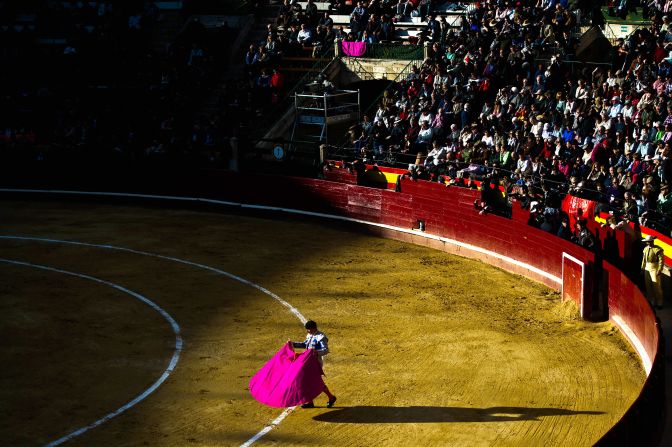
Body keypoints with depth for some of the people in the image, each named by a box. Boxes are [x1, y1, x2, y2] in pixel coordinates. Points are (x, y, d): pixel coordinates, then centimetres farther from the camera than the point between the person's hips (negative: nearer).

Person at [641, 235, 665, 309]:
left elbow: (661, 260, -15)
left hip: (655, 269, -7)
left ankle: (659, 303, 2)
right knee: (648, 286, 9)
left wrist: (659, 270, -19)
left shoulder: (657, 249, -13)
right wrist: (642, 268, 13)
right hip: (647, 268, 7)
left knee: (656, 286, -6)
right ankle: (651, 302, 19)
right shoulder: (646, 249, 10)